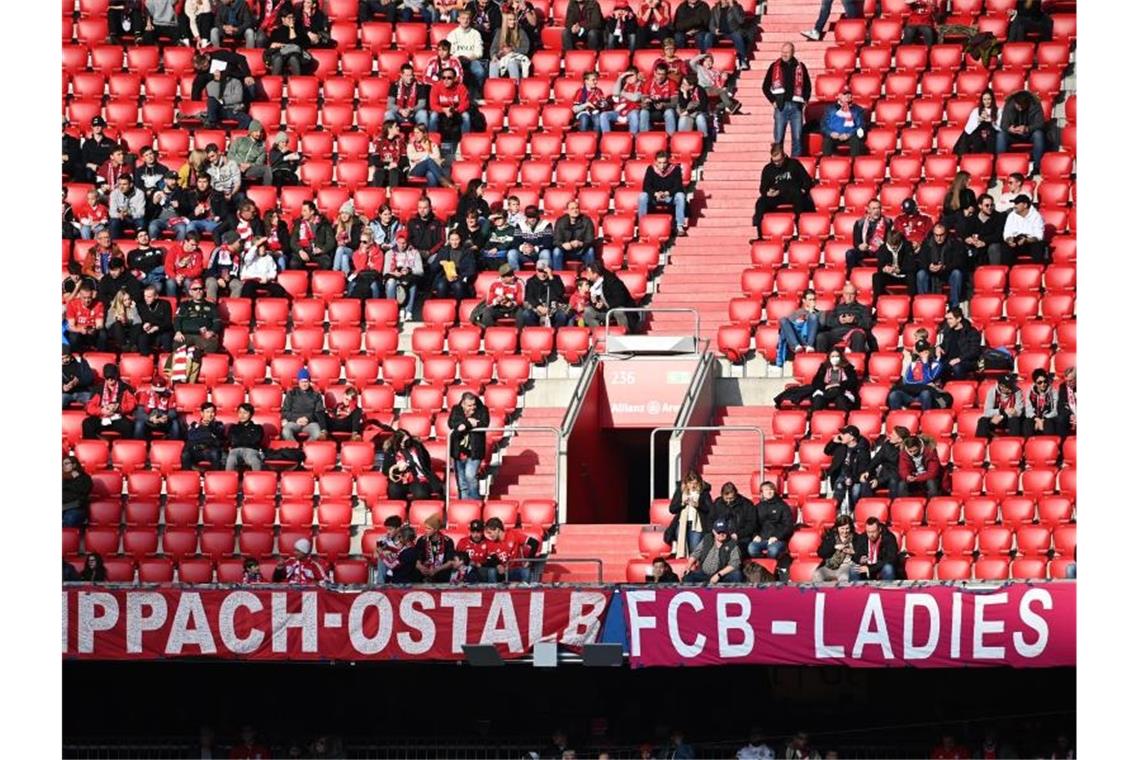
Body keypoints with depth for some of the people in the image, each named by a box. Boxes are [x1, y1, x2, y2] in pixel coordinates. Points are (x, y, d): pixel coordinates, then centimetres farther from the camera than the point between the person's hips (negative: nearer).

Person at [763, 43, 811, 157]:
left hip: (796, 106, 1)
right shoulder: (775, 66, 4)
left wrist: (805, 100, 6)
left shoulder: (800, 67, 7)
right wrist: (773, 100, -1)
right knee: (778, 138, -1)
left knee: (797, 138, 0)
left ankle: (796, 162, 6)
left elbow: (807, 85, 17)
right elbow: (766, 86, 8)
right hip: (781, 106, -1)